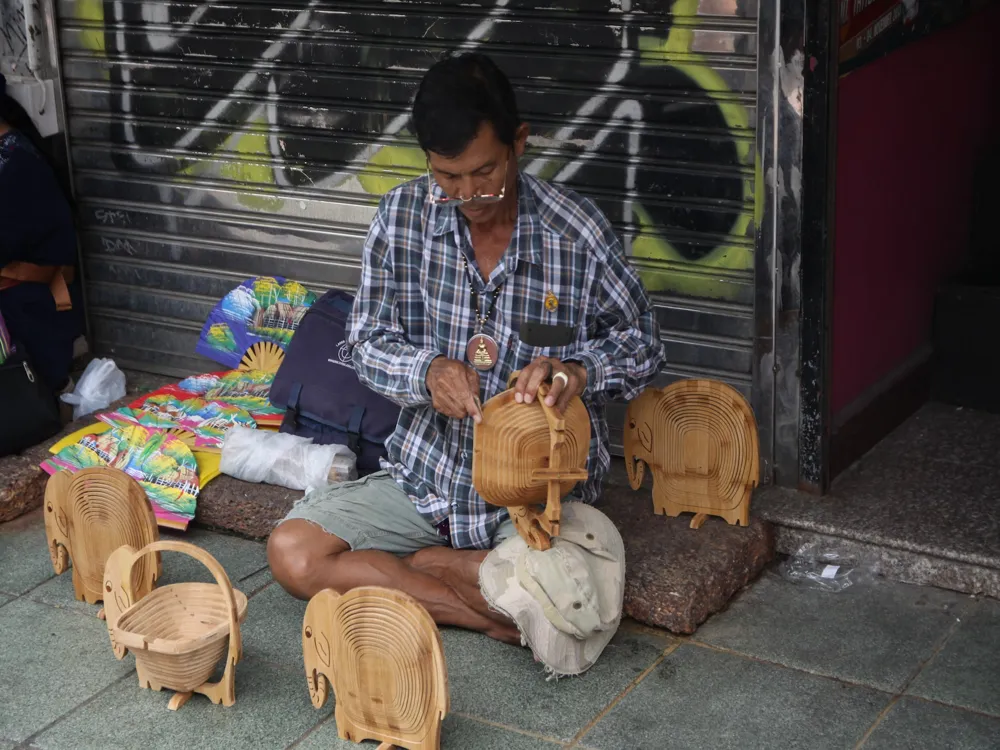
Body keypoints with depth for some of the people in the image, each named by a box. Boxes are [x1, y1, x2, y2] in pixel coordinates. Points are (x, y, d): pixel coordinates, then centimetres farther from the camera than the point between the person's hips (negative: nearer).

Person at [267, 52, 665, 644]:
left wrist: (578, 371, -24)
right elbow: (369, 339, 1)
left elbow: (642, 342, -1)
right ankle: (494, 613, -10)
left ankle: (416, 563, -3)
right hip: (426, 473, 3)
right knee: (292, 553, -15)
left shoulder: (578, 233, -14)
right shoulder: (403, 216, -6)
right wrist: (426, 371, -22)